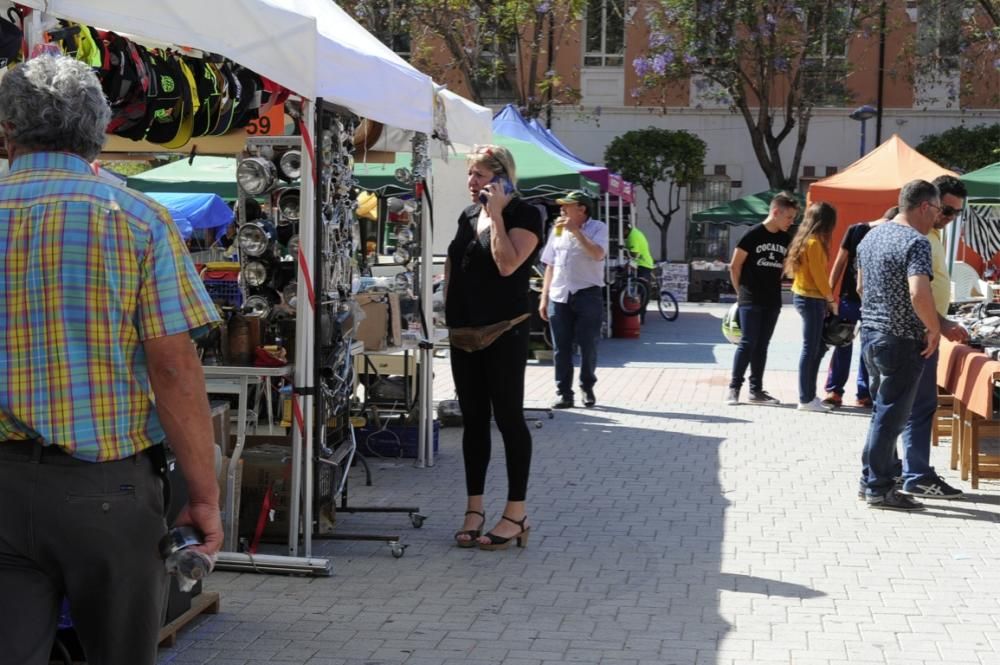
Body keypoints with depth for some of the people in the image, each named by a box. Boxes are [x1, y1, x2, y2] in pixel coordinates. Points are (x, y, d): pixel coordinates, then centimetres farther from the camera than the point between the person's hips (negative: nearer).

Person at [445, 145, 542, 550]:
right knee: (473, 418, 10)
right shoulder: (468, 216, 14)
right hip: (465, 331, 7)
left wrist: (495, 214, -16)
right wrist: (449, 308, 11)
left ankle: (516, 513, 2)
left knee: (508, 418, -3)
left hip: (504, 332, -7)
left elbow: (507, 263, -23)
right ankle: (474, 507, 17)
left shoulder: (523, 216, -8)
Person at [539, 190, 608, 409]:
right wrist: (544, 298, 10)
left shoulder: (597, 228, -1)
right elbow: (550, 266, 15)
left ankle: (587, 388, 18)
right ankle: (564, 392, 8)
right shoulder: (557, 230, 13)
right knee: (561, 348, 2)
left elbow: (598, 254, -21)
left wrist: (575, 230, -20)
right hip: (559, 296, 4)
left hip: (587, 294, -4)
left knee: (588, 346, 2)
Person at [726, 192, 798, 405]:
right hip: (751, 300, -5)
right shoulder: (753, 234, -10)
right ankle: (734, 388, -2)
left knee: (762, 345, 8)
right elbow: (735, 266, -4)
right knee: (748, 343, -8)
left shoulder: (786, 239, 7)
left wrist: (773, 284, 14)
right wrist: (741, 291, 1)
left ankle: (756, 390, 13)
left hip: (772, 301, 5)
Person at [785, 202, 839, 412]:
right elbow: (819, 275, -16)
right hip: (812, 300, -10)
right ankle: (806, 399, -1)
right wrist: (831, 300, -6)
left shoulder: (806, 240, 14)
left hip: (806, 297, 10)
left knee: (818, 348, 14)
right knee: (811, 349, -5)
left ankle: (809, 395, 17)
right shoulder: (814, 243, -15)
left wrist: (827, 300, 9)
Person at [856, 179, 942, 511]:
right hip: (901, 341, -9)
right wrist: (934, 329, -17)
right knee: (890, 416, -1)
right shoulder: (916, 242, -18)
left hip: (870, 333, 9)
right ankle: (880, 489, 4)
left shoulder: (872, 236, 10)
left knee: (882, 411, 18)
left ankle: (870, 479, 23)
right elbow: (919, 294, -31)